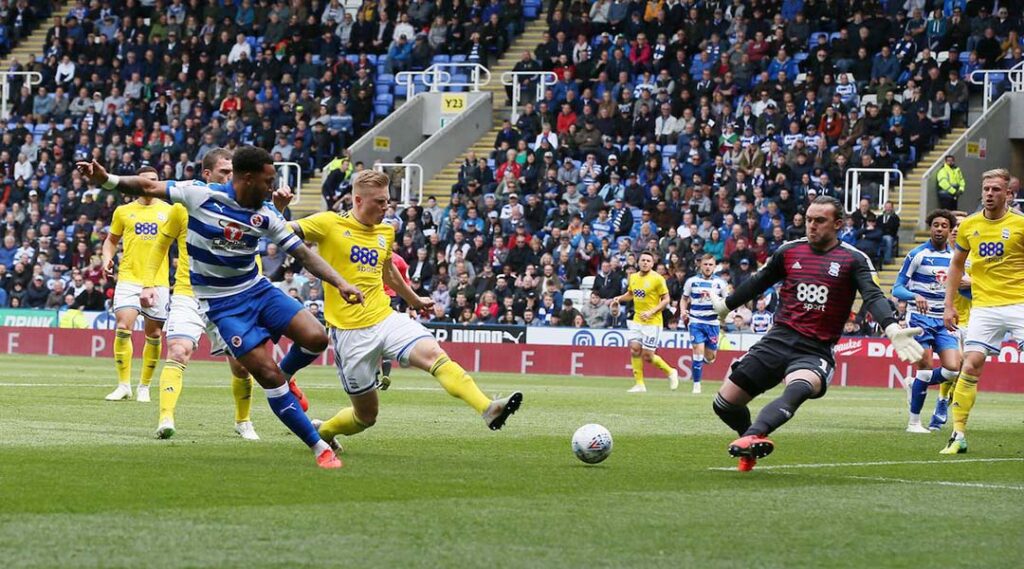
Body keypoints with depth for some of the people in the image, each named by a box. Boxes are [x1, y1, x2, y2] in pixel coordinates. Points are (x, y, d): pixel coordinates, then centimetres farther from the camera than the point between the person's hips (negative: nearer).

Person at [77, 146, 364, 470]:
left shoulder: (265, 217, -1)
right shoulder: (201, 195, -12)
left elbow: (303, 253, 0)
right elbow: (149, 188, -7)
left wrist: (340, 283, -12)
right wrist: (106, 179, -19)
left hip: (257, 289, 4)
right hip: (222, 304, -4)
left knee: (316, 337, -16)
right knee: (268, 375, -14)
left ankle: (285, 378, 18)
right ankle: (319, 447, -5)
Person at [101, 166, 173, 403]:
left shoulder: (168, 211, 7)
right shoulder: (123, 211, 8)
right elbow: (111, 240, 19)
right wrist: (107, 258, 0)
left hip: (158, 281, 1)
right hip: (129, 278, -1)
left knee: (154, 334, 3)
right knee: (123, 328, -15)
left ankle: (144, 386, 18)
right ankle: (124, 385, -6)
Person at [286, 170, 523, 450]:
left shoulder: (386, 232, 13)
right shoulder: (329, 224, -5)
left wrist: (413, 299, 46)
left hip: (385, 319, 4)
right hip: (350, 331, -4)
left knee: (434, 354, -24)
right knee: (366, 416, 3)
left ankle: (488, 409, -39)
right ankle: (322, 430, 34)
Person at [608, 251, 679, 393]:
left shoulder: (657, 279, -11)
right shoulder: (633, 277, 7)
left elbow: (666, 300, -8)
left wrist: (651, 312, -18)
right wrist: (619, 298, 4)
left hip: (653, 322, -6)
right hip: (637, 321, 6)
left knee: (647, 356, -6)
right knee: (634, 349, -6)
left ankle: (671, 372, 18)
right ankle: (639, 384, 3)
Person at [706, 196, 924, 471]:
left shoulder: (853, 260, 1)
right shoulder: (789, 251, 11)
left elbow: (873, 297, -13)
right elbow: (757, 283, 28)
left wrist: (892, 329, -32)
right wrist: (726, 305, 41)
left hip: (815, 351, -4)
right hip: (777, 341, 4)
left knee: (798, 388, -39)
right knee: (725, 403, 0)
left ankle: (751, 438, -58)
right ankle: (753, 440, 29)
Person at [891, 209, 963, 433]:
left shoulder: (955, 257, 10)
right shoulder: (917, 254, -5)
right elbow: (897, 289, -7)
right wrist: (915, 296, -27)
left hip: (943, 321, 5)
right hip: (920, 319, -5)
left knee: (953, 369, -11)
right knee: (925, 369, -9)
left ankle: (915, 385, 17)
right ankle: (913, 421, 6)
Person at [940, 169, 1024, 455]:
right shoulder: (969, 226, 7)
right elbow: (957, 264, 19)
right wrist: (949, 304, 15)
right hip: (983, 306, 2)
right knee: (971, 365, -7)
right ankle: (958, 435, -3)